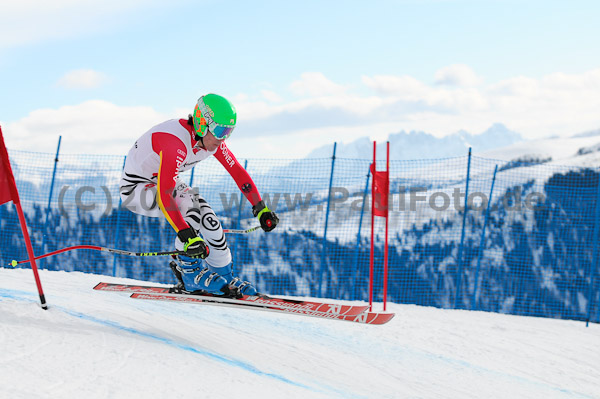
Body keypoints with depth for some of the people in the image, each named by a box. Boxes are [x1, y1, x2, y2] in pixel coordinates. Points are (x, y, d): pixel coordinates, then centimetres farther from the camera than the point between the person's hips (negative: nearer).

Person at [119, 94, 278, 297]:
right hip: (135, 187, -7)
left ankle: (225, 278, 9)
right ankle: (189, 272, -15)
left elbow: (237, 171, -1)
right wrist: (187, 235, -51)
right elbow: (164, 194, -45)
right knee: (190, 205, -30)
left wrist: (261, 209, -3)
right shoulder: (177, 142, -37)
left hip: (164, 180, 7)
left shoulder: (212, 139, -12)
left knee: (207, 217, -8)